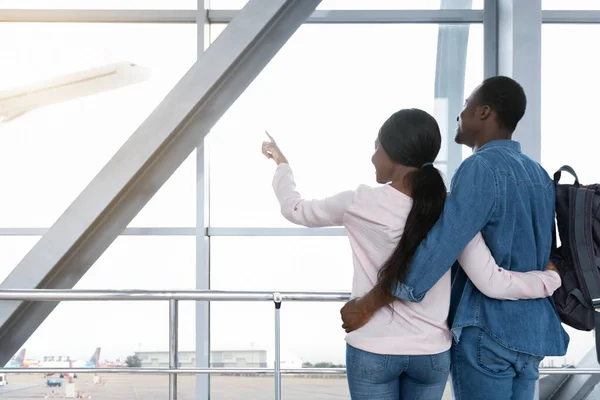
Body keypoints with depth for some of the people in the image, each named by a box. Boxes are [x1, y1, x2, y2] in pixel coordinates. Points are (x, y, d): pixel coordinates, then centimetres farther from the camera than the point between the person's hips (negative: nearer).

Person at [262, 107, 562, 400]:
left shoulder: (360, 204, -11)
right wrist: (552, 279, 5)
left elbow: (295, 210, 6)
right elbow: (492, 283, -11)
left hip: (372, 352, -2)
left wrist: (282, 164, 25)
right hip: (432, 354, 2)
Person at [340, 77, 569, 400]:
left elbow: (437, 250, -22)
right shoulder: (539, 175, 12)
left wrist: (367, 304, -18)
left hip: (485, 331, -8)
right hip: (531, 329, 8)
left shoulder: (481, 168, -15)